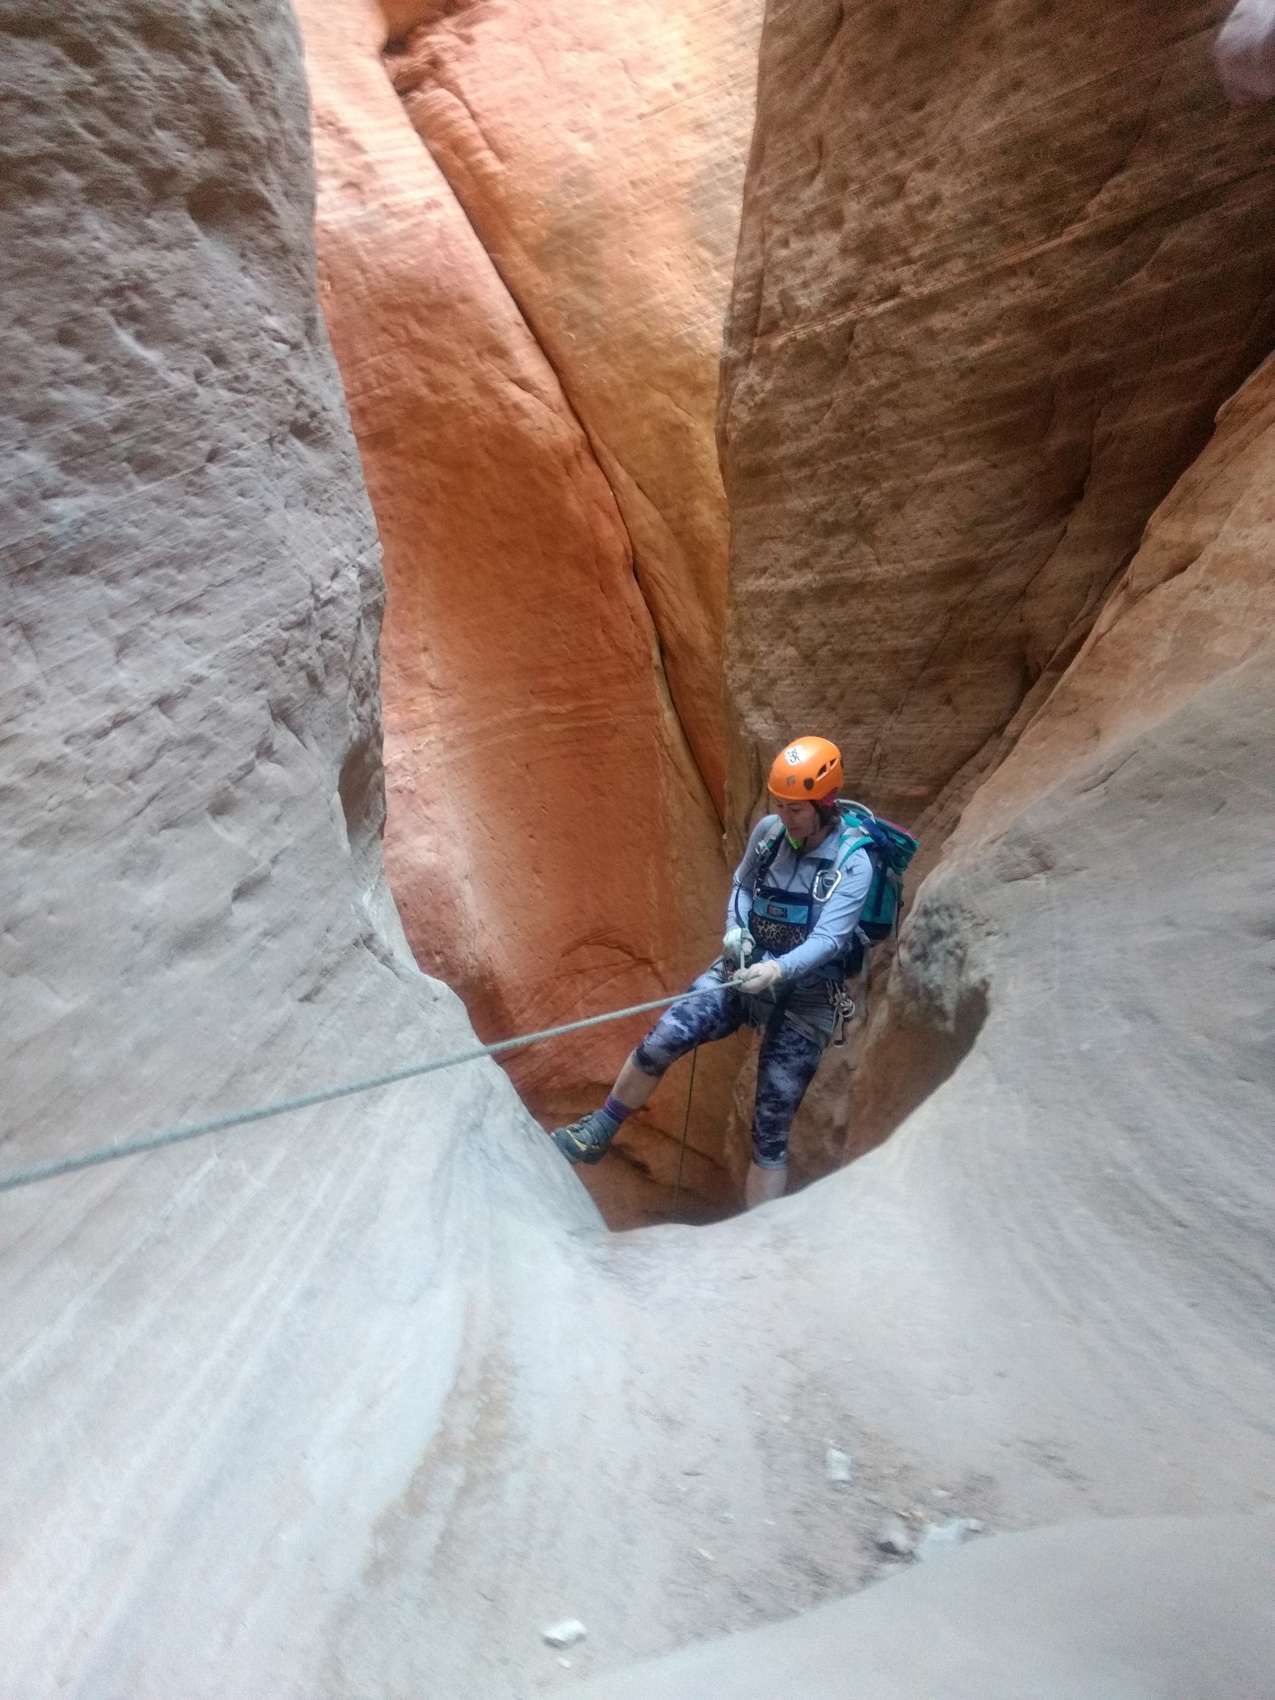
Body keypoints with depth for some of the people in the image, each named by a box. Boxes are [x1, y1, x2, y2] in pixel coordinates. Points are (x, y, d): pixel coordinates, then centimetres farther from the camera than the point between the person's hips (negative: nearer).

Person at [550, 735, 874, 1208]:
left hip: (805, 995, -3)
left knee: (771, 1130, -1)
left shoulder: (853, 863, -14)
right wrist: (734, 930, -4)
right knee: (665, 1035, -21)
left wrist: (779, 970, -39)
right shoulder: (768, 831, -1)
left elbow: (829, 939, -21)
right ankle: (598, 1132, -1)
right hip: (744, 969, 3)